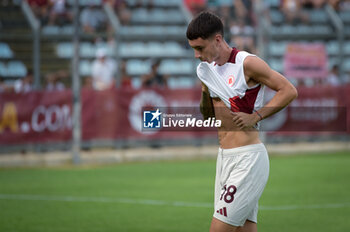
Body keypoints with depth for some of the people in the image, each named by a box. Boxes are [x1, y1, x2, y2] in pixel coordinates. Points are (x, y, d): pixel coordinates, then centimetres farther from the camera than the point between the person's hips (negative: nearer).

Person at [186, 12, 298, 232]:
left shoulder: (247, 63, -12)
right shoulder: (210, 68, 10)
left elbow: (289, 90, -9)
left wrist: (255, 116, -16)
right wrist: (205, 90, -2)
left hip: (248, 158, -8)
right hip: (225, 156, 8)